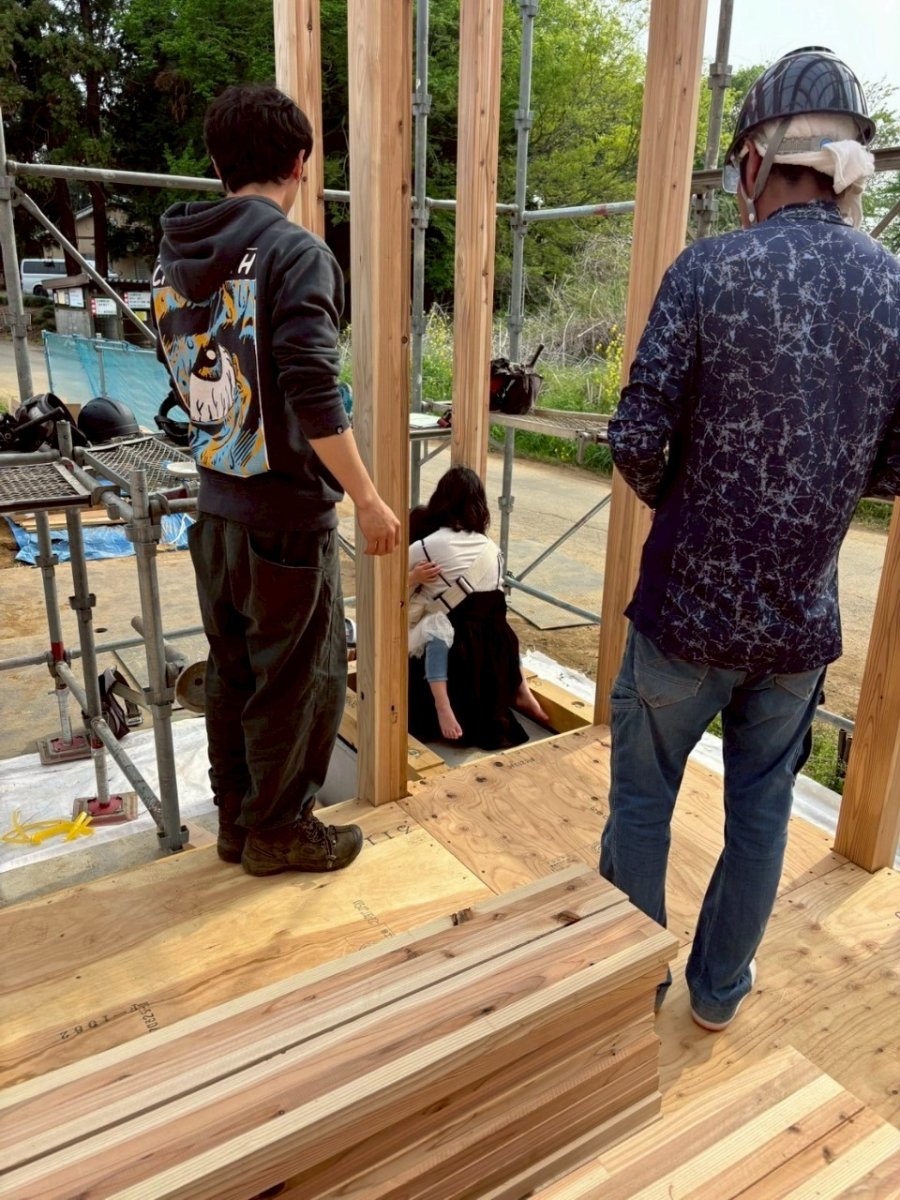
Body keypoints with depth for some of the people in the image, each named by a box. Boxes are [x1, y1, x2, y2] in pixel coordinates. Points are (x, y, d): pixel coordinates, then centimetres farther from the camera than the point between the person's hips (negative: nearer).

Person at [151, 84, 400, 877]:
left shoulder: (175, 255, 8)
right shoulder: (295, 253, -14)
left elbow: (184, 371, 14)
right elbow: (314, 395, -21)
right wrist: (368, 500, -15)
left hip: (215, 505, 7)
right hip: (286, 512, -7)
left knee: (230, 670, 17)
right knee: (298, 680, 8)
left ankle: (236, 819, 32)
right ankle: (279, 831, 23)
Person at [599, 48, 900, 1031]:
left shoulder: (709, 271, -13)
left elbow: (635, 443, -14)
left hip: (689, 606, -3)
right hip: (803, 619, 4)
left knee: (642, 795, 16)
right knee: (761, 806, 20)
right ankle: (719, 987, 39)